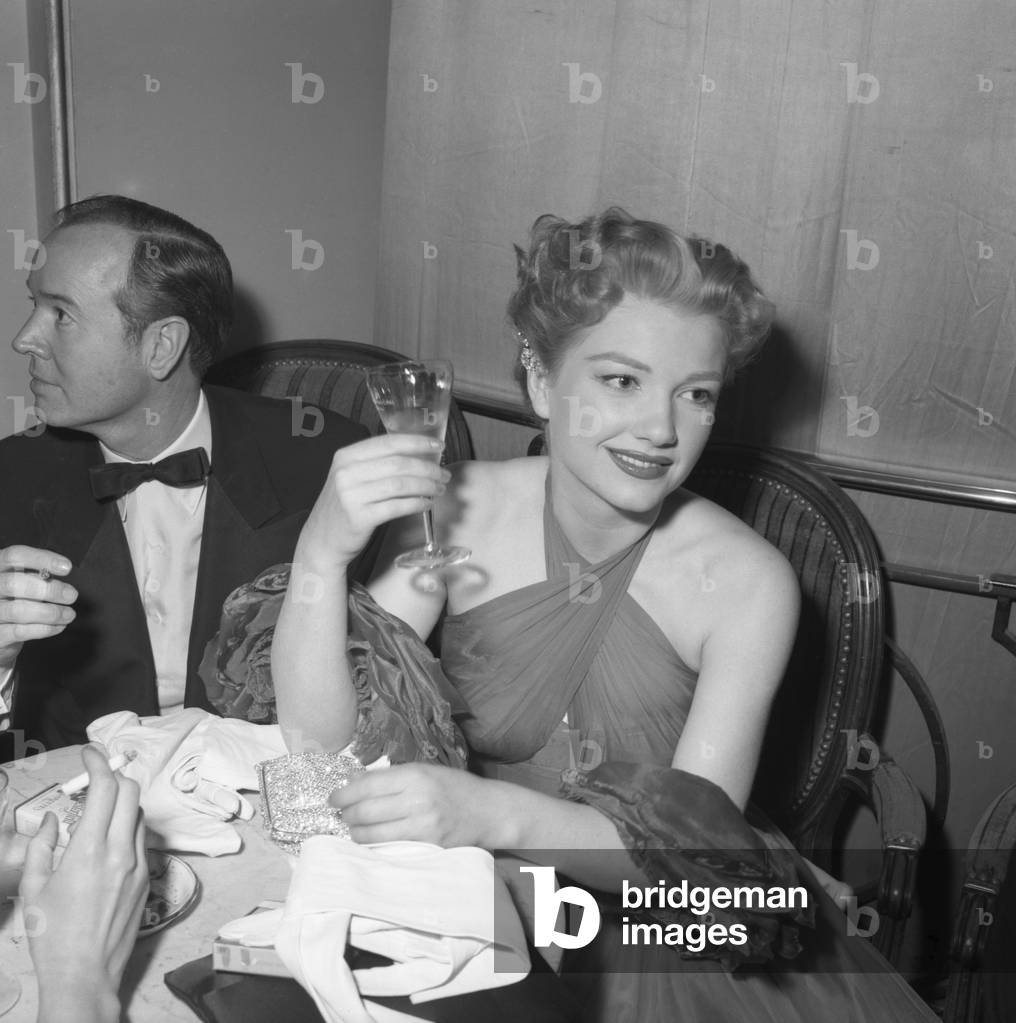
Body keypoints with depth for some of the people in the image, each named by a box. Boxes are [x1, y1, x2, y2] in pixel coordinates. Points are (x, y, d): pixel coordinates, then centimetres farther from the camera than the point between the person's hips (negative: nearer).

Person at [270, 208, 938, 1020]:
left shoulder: (747, 584, -16)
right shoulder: (455, 510, -12)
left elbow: (695, 851, -18)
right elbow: (320, 746, -15)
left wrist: (500, 813, -36)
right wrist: (321, 555, -31)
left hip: (662, 938, 0)